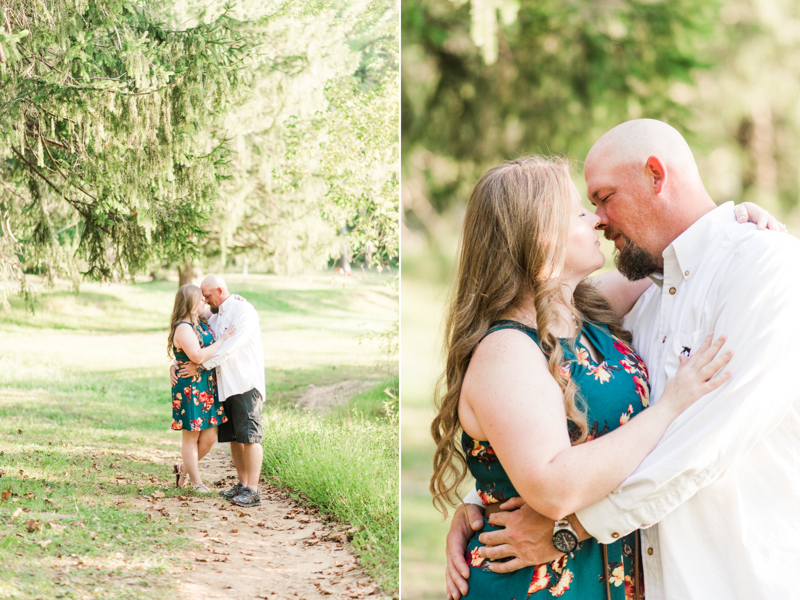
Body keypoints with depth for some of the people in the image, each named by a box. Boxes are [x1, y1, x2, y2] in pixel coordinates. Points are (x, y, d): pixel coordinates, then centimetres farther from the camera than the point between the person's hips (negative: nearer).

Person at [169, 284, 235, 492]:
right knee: (191, 435, 5)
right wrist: (222, 339, -20)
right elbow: (198, 356, -26)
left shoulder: (202, 323, 10)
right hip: (190, 388, -8)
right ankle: (197, 482, 15)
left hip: (208, 387, 8)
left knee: (210, 436, 9)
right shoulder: (183, 328, -15)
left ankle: (184, 468, 30)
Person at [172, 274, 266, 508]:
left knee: (248, 435, -11)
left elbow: (229, 348, -18)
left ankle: (252, 491, -13)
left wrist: (200, 367, -15)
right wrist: (177, 364, 5)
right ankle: (242, 484, 15)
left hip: (246, 383, -9)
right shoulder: (214, 316, 18)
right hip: (225, 385, 9)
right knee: (233, 436, 9)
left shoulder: (243, 311, -11)